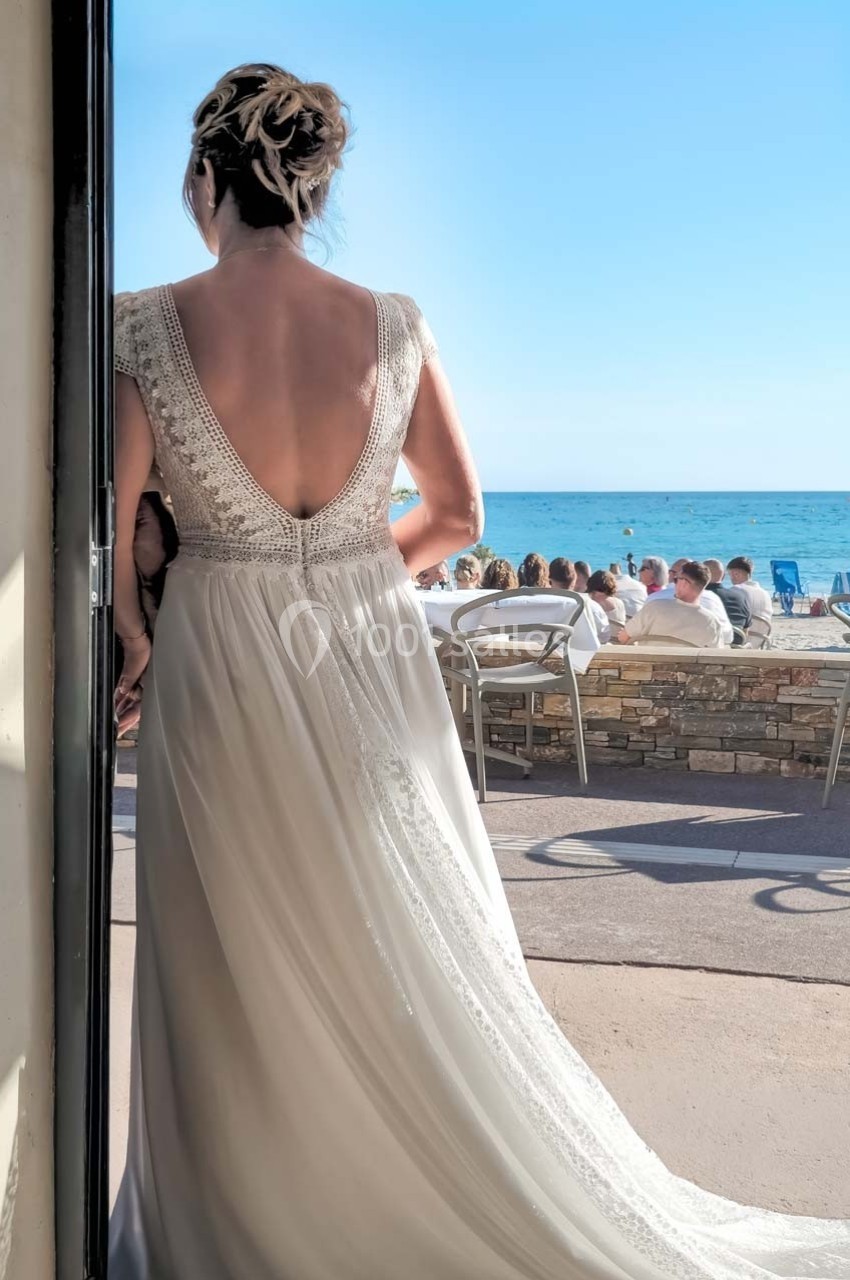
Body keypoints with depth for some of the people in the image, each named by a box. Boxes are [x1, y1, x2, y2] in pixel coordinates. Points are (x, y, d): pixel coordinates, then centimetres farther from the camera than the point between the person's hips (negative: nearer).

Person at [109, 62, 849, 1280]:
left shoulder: (145, 329, -12)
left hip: (221, 675, -2)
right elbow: (458, 515, 3)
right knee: (414, 960, 18)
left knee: (240, 972, 14)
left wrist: (136, 650, 11)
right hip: (373, 665, 3)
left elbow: (110, 540, -8)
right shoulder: (393, 326, -5)